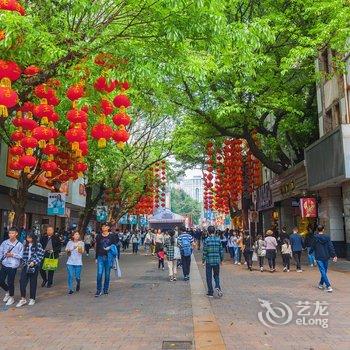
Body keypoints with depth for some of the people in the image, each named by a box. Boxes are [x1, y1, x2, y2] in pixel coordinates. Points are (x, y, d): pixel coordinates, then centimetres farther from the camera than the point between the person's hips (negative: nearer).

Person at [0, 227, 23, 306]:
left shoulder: (19, 245, -9)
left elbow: (21, 256, -8)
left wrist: (13, 255, -18)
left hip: (12, 266, -4)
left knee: (10, 282, 3)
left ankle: (11, 297, 27)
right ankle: (7, 291, 40)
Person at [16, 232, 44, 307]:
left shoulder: (38, 245, -7)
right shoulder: (25, 244, 8)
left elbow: (40, 255, -9)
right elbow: (23, 254, 17)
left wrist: (34, 262, -17)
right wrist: (23, 262, 7)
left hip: (34, 266, -4)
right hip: (25, 265, 4)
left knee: (33, 282, 6)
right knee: (22, 281, -5)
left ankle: (32, 299, 20)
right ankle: (23, 299, 6)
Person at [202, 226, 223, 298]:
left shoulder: (207, 240, -8)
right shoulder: (218, 239, 1)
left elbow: (204, 251, -7)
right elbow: (221, 250, 5)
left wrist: (203, 260, 4)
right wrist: (221, 259, 17)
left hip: (209, 261, -3)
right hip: (217, 260, 3)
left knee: (209, 277, 7)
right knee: (216, 275, 16)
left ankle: (210, 292, 11)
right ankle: (217, 287, -7)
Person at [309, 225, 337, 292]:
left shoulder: (316, 238, -8)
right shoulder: (327, 237, 0)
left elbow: (312, 247, 0)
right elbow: (331, 247, -4)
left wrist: (310, 252, 19)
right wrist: (334, 255, -5)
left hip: (319, 257, -4)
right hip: (326, 257, 4)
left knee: (323, 271, -5)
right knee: (324, 271, 18)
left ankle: (328, 286, -15)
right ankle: (321, 284, 32)